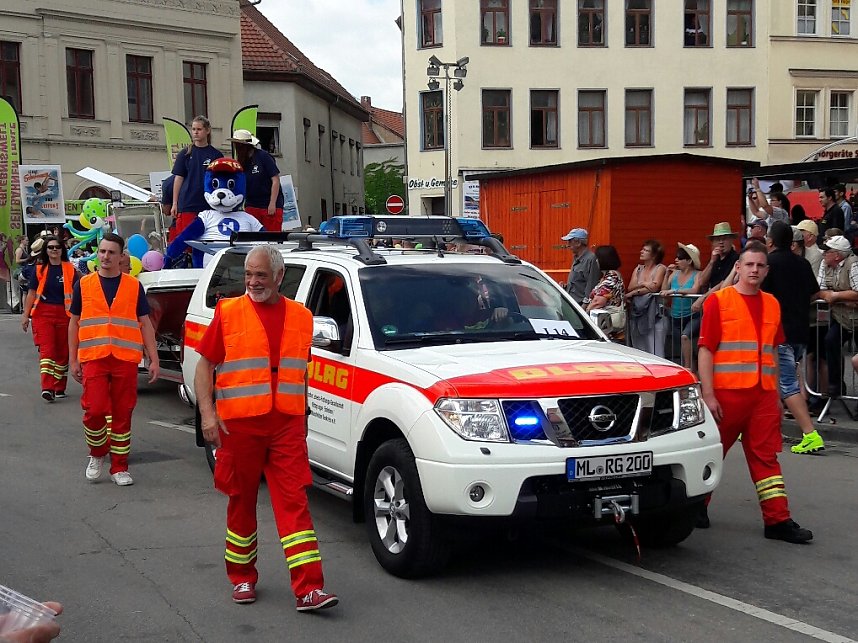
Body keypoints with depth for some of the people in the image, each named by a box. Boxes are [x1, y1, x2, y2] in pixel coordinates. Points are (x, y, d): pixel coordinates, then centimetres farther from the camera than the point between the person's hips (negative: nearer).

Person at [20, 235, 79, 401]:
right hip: (43, 314, -1)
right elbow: (32, 293, 7)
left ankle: (59, 388, 18)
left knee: (62, 352, 7)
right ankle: (47, 388, -18)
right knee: (46, 350, -11)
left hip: (63, 314, 1)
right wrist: (25, 315, 3)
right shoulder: (39, 269, 6)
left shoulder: (70, 270, 4)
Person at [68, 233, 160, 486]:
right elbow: (74, 323, 12)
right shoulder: (84, 285, 7)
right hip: (93, 358, -1)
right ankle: (97, 453, 15)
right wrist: (73, 360, 7)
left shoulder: (134, 286, 7)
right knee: (95, 410, -11)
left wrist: (153, 359, 5)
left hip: (126, 359, 1)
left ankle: (119, 467, 15)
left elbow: (145, 324, 10)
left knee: (122, 414, 4)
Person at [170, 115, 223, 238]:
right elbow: (178, 179, 6)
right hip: (187, 204, 0)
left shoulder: (216, 155, 5)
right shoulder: (185, 154, 6)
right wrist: (174, 204, 2)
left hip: (209, 205, 0)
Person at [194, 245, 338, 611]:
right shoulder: (228, 312, 2)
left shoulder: (301, 317, 10)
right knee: (241, 502, 9)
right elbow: (204, 364, 1)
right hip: (239, 425, -1)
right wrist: (207, 413, -9)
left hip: (287, 426, 1)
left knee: (294, 502, -4)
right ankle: (242, 579, 25)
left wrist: (303, 416, 20)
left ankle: (308, 589, -6)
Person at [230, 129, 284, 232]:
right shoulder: (242, 162, 8)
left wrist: (272, 204, -13)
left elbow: (275, 180, -9)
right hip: (251, 206, 5)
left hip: (270, 205, -5)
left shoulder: (263, 156, -8)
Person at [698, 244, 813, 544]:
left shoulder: (772, 304, 12)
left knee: (766, 457, 4)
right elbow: (705, 350, -8)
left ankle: (777, 520, 4)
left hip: (763, 395, 5)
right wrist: (708, 395, -13)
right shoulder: (718, 301, -4)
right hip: (726, 394, -4)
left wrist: (776, 394, 17)